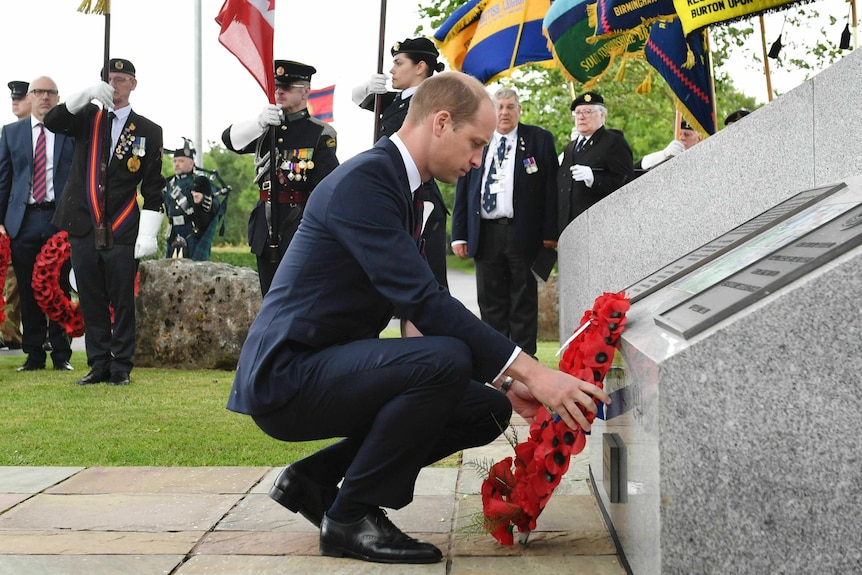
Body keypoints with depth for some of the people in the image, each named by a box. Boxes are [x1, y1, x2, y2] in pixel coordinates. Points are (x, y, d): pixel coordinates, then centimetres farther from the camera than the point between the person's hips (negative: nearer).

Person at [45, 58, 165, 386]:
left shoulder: (148, 131, 4)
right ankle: (99, 365, 15)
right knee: (91, 301, 7)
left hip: (123, 233, -2)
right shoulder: (86, 118, 10)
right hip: (84, 229, 2)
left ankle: (121, 367, 10)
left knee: (122, 302, 1)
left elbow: (153, 188, 1)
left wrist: (148, 234, -8)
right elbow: (52, 122, -10)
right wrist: (87, 95, -22)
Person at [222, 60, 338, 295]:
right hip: (266, 229, 6)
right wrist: (259, 122, -20)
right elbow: (230, 139, 0)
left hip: (300, 230, -6)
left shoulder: (320, 133, -4)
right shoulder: (266, 127, 14)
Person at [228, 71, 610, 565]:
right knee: (445, 359, -30)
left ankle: (314, 480, 11)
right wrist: (527, 370, -29)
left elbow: (422, 300, 14)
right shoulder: (363, 181, -19)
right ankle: (351, 517, -12)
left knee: (489, 409, 6)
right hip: (286, 375, -10)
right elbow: (421, 300, -28)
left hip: (330, 367, 10)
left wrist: (504, 379, 6)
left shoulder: (403, 189, 12)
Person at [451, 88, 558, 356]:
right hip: (485, 232, 3)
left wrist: (550, 232, -7)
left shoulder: (539, 139, 5)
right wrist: (459, 234, 5)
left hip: (523, 233, -3)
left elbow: (551, 187, 0)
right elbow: (462, 190, 12)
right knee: (490, 302, 6)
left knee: (523, 301, 2)